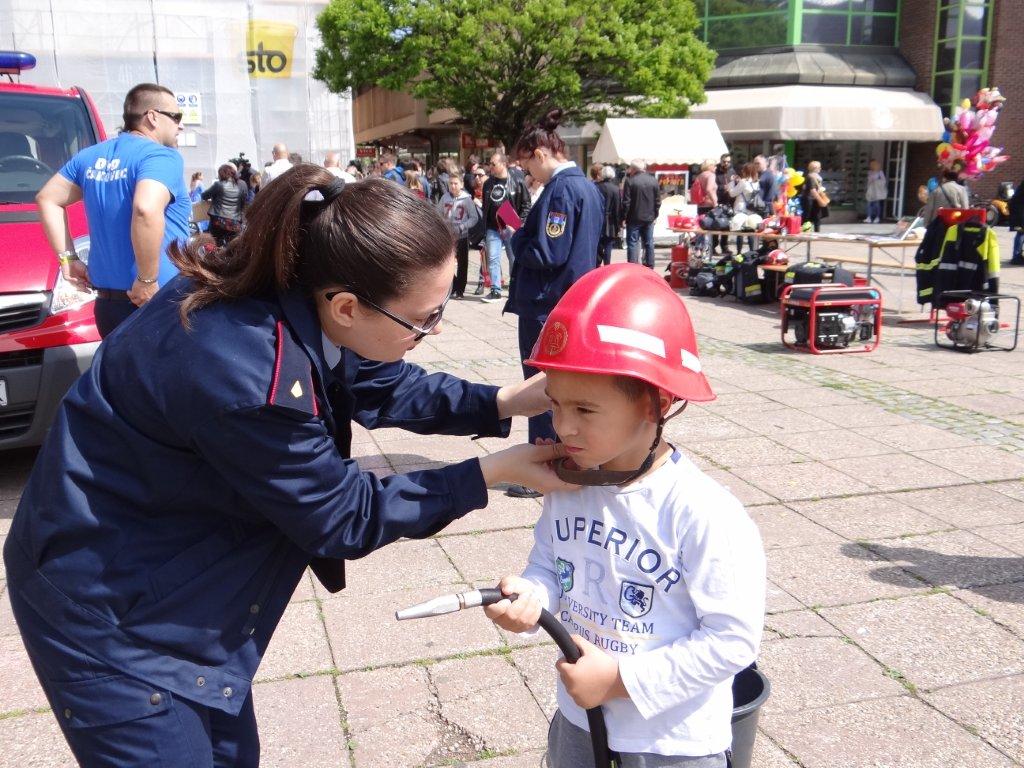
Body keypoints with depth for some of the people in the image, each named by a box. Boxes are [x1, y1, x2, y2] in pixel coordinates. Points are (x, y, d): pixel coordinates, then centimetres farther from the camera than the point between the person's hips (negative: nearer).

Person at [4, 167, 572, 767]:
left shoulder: (294, 290, -13)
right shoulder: (246, 373, -36)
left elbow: (385, 388, 4)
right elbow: (342, 520, -22)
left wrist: (507, 403, -8)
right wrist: (494, 472, -18)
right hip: (108, 608, -8)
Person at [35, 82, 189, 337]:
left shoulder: (92, 156, 15)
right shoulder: (162, 156, -11)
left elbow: (47, 199, 20)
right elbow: (146, 210, -29)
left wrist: (68, 258, 15)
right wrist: (147, 280, -21)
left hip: (108, 303, 8)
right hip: (159, 304, -8)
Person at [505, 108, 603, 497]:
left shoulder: (560, 190, -18)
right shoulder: (586, 186, 11)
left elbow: (547, 254, -23)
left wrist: (517, 238, -5)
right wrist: (526, 234, 11)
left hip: (548, 307, -10)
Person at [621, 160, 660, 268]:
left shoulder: (630, 181, -11)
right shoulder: (653, 180, 4)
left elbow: (626, 202, -12)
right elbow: (658, 201, 6)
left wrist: (623, 217, -5)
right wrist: (655, 215, 14)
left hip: (634, 218, -4)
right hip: (649, 218, 4)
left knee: (632, 243, -1)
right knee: (649, 243, 11)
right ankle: (650, 266, 16)